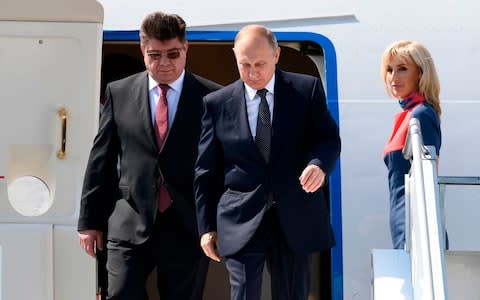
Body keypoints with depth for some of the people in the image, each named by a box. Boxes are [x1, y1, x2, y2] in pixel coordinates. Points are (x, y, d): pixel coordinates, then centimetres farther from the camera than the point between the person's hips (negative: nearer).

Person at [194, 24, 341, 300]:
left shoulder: (307, 89, 2)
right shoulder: (217, 103, 3)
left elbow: (329, 138, 2)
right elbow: (206, 171, 7)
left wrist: (319, 164, -22)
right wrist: (207, 227, 4)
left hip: (296, 217, 1)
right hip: (242, 221, -1)